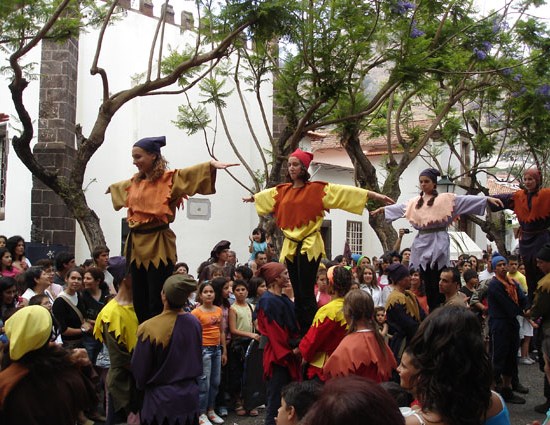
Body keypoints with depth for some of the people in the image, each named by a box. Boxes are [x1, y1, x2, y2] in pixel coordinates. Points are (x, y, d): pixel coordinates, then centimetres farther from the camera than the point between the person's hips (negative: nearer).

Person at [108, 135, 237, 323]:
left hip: (158, 245, -7)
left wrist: (212, 164, -41)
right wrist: (112, 188, 60)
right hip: (136, 243, 7)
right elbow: (120, 186, 38)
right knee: (139, 301, 11)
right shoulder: (135, 181, 15)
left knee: (158, 304, -6)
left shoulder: (168, 178, -5)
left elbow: (189, 173, -23)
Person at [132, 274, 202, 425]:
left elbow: (139, 370, -9)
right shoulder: (195, 323, -7)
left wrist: (142, 386, 11)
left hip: (161, 400, -4)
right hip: (190, 396, 4)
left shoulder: (149, 328, -21)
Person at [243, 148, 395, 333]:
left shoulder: (317, 189, -4)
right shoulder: (282, 190, 12)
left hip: (309, 246, -5)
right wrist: (252, 198, 53)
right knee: (297, 293, 10)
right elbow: (265, 194, 33)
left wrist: (376, 196, -16)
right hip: (290, 246, 5)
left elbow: (347, 191, -10)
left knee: (306, 293, -7)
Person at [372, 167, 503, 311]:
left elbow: (466, 200, -7)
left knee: (438, 283, -8)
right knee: (427, 283, 5)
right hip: (421, 243, 5)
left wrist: (487, 199, -17)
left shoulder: (445, 198, 1)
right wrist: (383, 209, 42)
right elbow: (400, 207, 31)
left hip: (438, 243, -5)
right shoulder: (415, 202, 16)